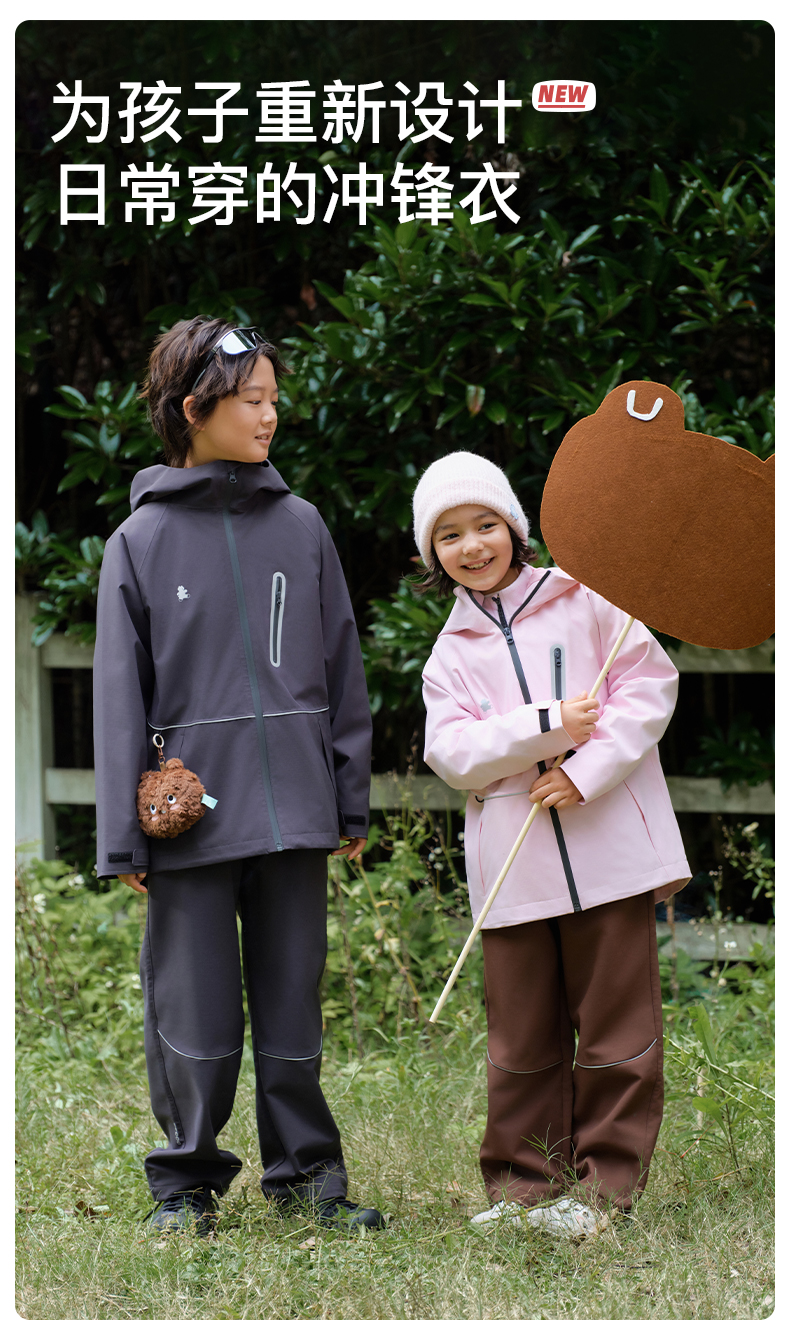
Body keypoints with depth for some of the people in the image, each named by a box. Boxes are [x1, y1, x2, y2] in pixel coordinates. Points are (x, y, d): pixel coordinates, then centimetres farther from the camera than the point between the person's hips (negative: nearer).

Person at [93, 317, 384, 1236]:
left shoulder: (301, 527, 7)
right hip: (192, 809, -2)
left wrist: (351, 803, 9)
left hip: (292, 808, 2)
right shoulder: (140, 541, 1)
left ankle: (305, 1172, 21)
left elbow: (340, 674, 11)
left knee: (293, 1005, 9)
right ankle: (188, 1183, 17)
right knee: (194, 1015, 2)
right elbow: (121, 700, 0)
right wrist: (123, 839, -2)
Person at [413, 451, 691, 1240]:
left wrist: (586, 770, -12)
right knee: (522, 1036, 4)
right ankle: (523, 1183, 15)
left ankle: (604, 1185, 8)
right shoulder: (451, 654, 13)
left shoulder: (583, 600, 5)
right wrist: (549, 725, -14)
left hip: (607, 848, -2)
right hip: (514, 869, 2)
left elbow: (650, 682, -1)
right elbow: (452, 753, -1)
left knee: (615, 1026, 0)